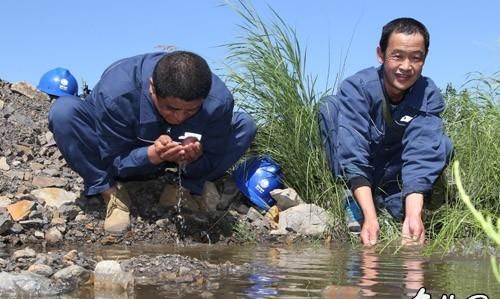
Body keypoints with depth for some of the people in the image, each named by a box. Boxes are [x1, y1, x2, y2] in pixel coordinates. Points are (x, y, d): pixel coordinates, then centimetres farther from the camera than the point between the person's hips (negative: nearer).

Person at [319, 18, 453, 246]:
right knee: (330, 106, -24)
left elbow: (421, 156, -29)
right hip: (356, 176, -1)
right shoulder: (356, 88, -24)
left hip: (393, 178, 2)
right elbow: (353, 156, -34)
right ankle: (353, 202, -22)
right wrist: (370, 218, -46)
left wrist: (413, 215, -45)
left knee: (442, 145, -22)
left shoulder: (429, 96, -17)